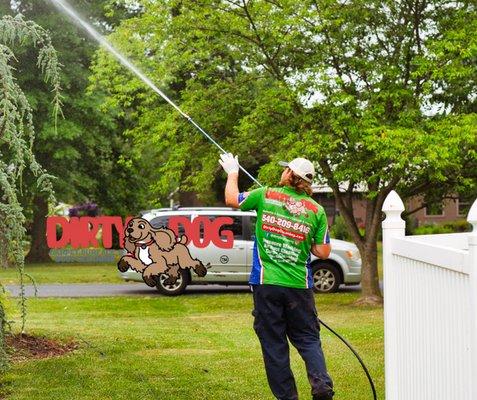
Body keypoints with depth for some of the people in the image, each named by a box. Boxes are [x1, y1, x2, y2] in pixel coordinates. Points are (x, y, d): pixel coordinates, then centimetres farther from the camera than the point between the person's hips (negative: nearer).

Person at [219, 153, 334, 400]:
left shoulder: (266, 195, -2)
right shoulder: (316, 209, 1)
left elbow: (231, 199, 15)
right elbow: (324, 252, 1)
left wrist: (232, 172, 31)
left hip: (266, 283, -1)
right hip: (299, 286, 1)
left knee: (274, 344, 6)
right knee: (308, 338, 10)